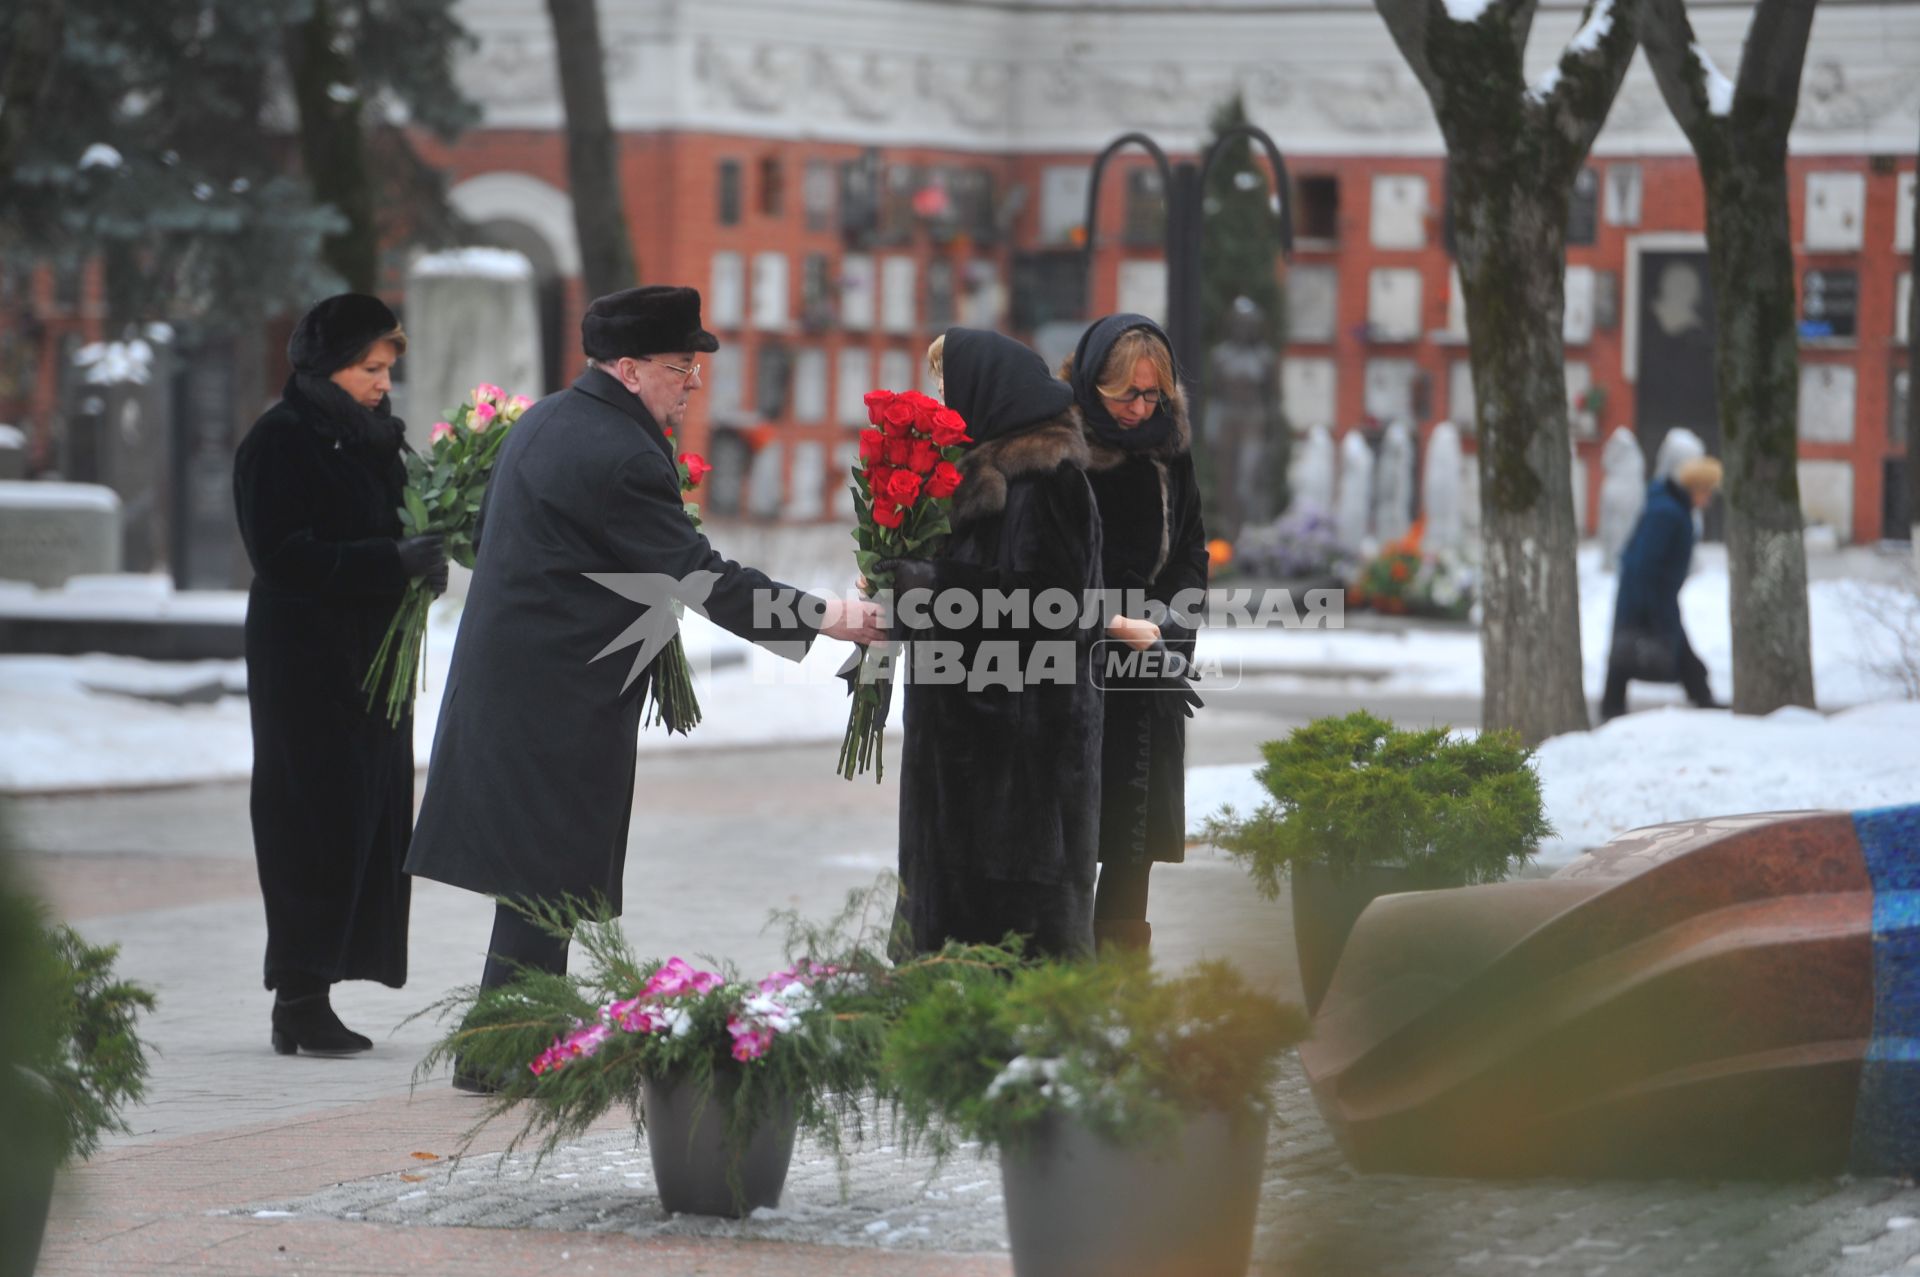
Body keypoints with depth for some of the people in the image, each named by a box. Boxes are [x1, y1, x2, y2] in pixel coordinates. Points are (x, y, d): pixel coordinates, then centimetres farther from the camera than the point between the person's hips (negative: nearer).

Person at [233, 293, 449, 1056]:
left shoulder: (373, 438, 15)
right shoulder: (279, 443, -9)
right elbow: (283, 556, -17)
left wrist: (424, 557, -2)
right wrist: (392, 560, -23)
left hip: (371, 659, 8)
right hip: (307, 664, -8)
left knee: (367, 819, 4)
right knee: (320, 824, -9)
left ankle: (309, 998, 7)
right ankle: (300, 1000, -6)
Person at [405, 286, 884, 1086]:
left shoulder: (545, 422, 12)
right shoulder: (617, 455, -19)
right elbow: (698, 576, -20)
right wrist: (832, 619, -16)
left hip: (511, 680, 10)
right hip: (561, 697, -10)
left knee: (540, 877, 14)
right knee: (547, 875, -5)